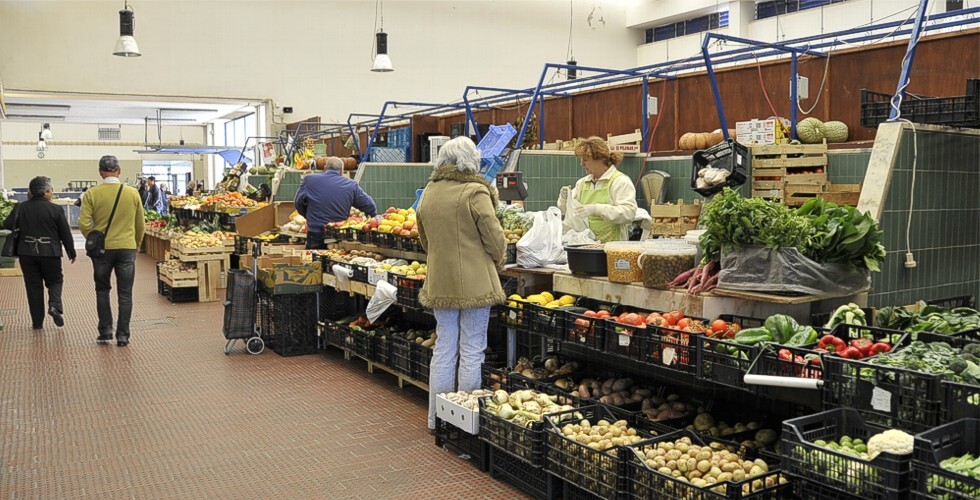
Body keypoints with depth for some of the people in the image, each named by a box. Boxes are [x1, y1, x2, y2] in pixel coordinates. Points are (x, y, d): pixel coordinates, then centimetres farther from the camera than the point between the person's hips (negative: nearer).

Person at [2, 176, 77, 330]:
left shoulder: (21, 208, -2)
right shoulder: (56, 209, -8)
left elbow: (8, 225, -3)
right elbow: (66, 234, -4)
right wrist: (71, 252, 7)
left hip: (27, 253, 2)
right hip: (50, 253, -2)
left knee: (33, 286, 9)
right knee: (55, 281, 15)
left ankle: (37, 322, 10)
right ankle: (55, 305, -11)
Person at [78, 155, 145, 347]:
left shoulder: (92, 194, -6)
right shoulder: (133, 193, -2)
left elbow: (84, 224, -11)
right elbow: (140, 225, 6)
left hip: (102, 249, 0)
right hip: (127, 248, 0)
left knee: (102, 290, 17)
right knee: (125, 294, 6)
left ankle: (105, 331, 17)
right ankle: (123, 335, 6)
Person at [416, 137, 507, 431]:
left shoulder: (428, 193, 7)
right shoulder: (476, 192, -13)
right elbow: (494, 238, -10)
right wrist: (497, 262, 9)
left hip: (439, 283, 6)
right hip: (474, 282, -6)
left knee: (444, 349, 14)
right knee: (472, 352, 3)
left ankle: (437, 418, 21)